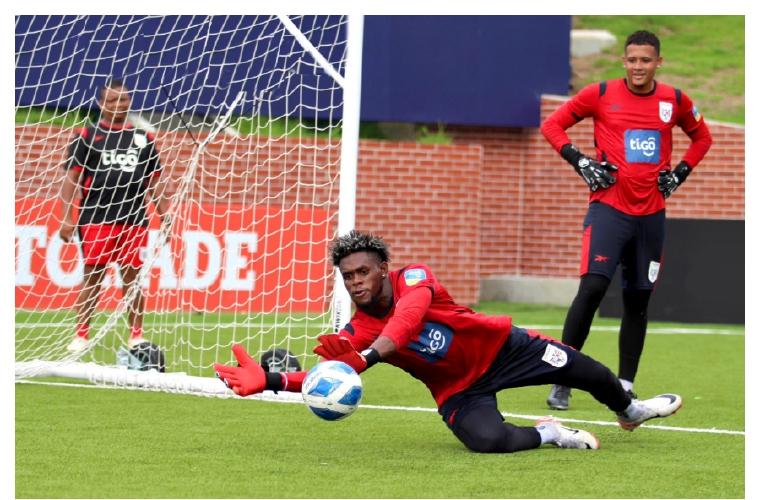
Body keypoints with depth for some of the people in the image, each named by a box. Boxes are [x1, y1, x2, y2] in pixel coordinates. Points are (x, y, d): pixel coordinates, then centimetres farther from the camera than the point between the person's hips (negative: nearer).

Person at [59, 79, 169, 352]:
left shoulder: (143, 138, 15)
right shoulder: (87, 137, 5)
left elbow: (155, 181, 18)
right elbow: (71, 178, 1)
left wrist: (165, 216, 10)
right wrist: (67, 219, -7)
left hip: (134, 221, 3)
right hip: (96, 220, -2)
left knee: (132, 278, 5)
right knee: (93, 278, -3)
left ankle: (136, 335, 11)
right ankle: (81, 335, 1)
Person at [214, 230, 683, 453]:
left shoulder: (413, 277, -23)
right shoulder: (357, 333, -15)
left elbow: (408, 317, -44)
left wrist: (367, 357, -62)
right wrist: (269, 380, -48)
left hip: (500, 347, 0)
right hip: (459, 392, 0)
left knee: (581, 369, 9)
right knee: (487, 440, -32)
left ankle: (629, 410, 45)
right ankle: (547, 434, 2)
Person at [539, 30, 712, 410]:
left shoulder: (675, 101, 6)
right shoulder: (600, 95, -2)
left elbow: (702, 137, 23)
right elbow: (552, 125, 5)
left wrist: (680, 173, 8)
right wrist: (580, 162, -6)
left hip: (652, 214, 4)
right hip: (609, 207, -4)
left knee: (638, 301, 7)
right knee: (593, 287, -18)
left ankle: (625, 388, 15)